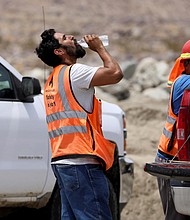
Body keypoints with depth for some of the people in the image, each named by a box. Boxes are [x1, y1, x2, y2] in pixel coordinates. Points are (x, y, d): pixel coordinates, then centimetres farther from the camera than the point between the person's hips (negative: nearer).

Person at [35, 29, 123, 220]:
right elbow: (115, 73, -16)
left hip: (61, 161, 10)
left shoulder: (51, 81, 22)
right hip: (81, 162, -10)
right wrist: (99, 48, -1)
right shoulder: (73, 72, -8)